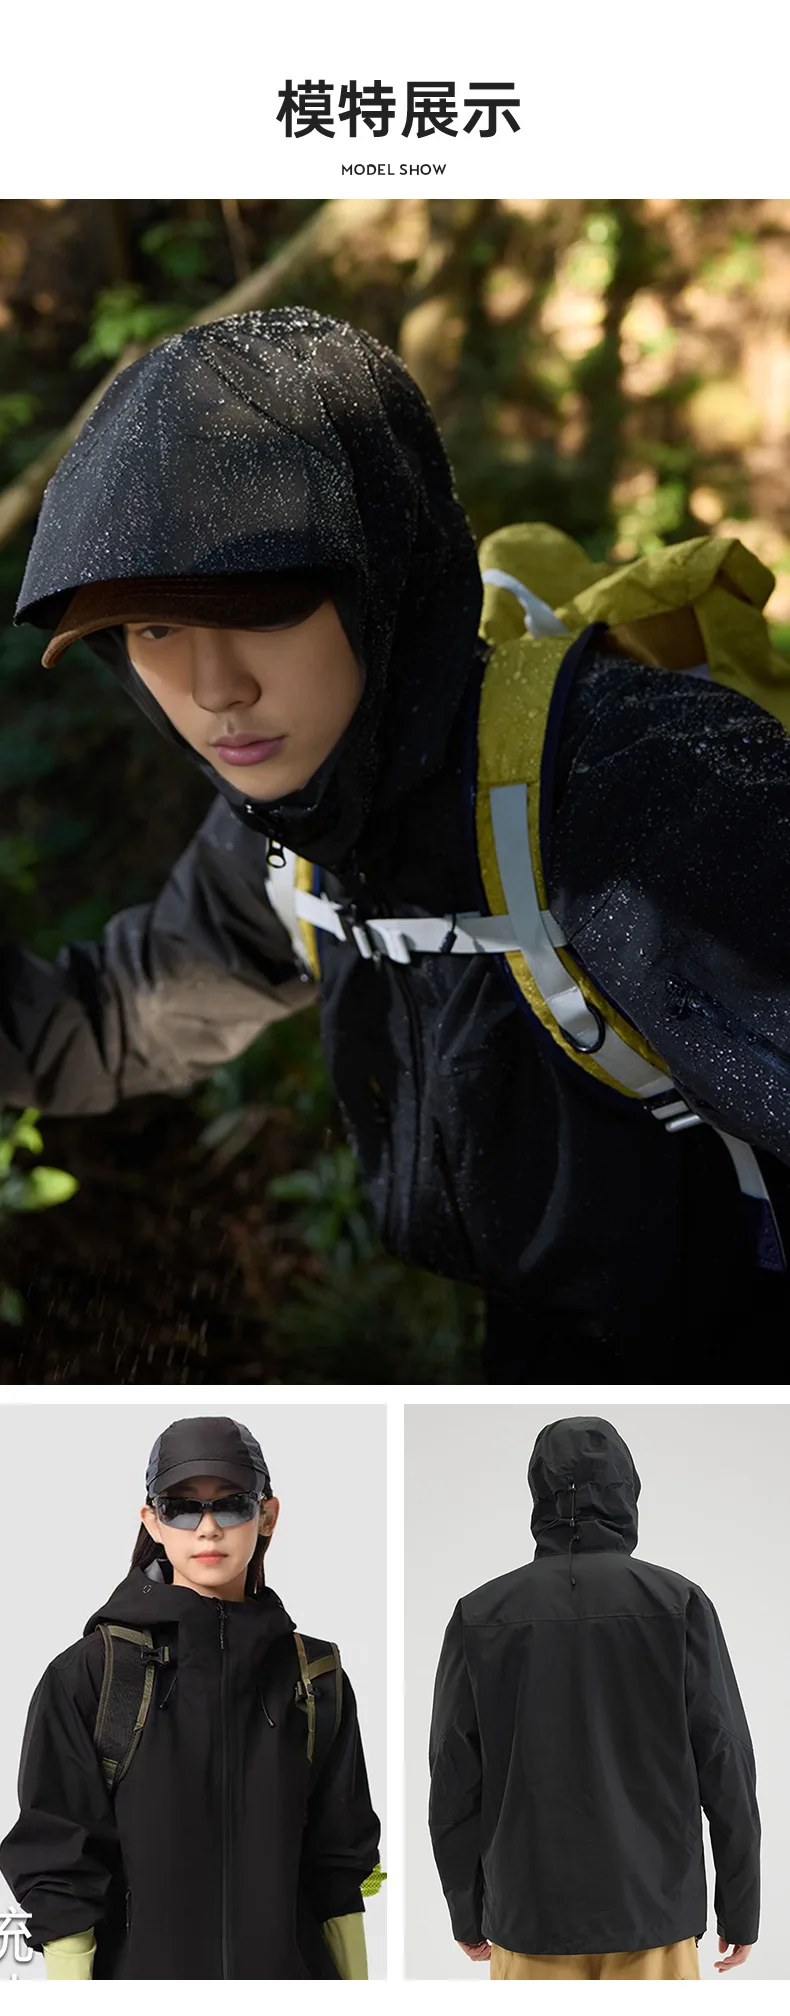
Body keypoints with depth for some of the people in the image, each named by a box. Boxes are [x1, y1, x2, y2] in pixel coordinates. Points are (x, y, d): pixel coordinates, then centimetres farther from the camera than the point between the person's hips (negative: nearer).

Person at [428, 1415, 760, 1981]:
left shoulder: (481, 1616, 0)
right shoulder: (680, 1605, -4)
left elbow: (455, 1782, 3)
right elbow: (725, 1764, -3)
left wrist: (466, 1912, 14)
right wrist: (740, 1908, 6)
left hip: (529, 1913, 1)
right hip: (653, 1910, -1)